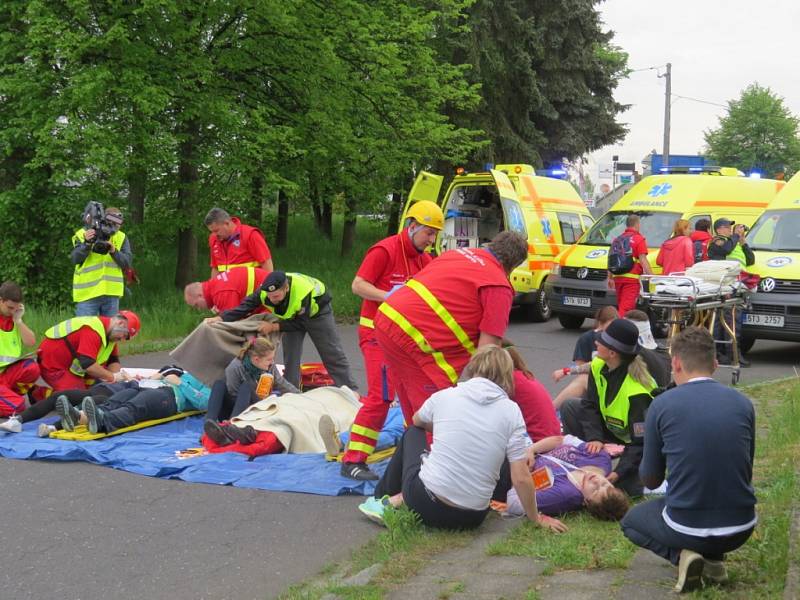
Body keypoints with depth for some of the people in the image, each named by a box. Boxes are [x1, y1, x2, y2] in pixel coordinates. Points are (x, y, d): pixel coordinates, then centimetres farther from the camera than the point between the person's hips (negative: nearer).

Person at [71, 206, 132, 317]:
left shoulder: (121, 238, 7)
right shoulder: (83, 234, -1)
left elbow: (127, 263, -3)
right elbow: (75, 259, -11)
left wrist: (114, 251, -21)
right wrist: (87, 243, -27)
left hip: (111, 294, 3)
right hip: (87, 294, -3)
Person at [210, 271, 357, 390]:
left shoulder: (304, 291, -45)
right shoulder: (264, 291, -32)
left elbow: (300, 323, -34)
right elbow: (244, 307, -24)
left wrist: (274, 327, -37)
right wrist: (220, 319, -36)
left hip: (317, 311, -4)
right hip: (292, 316, 4)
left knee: (332, 355, 3)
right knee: (290, 357, -4)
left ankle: (351, 392, 12)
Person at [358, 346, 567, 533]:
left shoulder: (444, 396, 0)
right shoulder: (511, 411, -5)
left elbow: (417, 421, 24)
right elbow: (521, 478, -8)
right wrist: (536, 518, 7)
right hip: (472, 519, -2)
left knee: (412, 434, 27)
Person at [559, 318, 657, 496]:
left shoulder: (637, 393, -35)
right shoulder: (598, 367, -15)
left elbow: (641, 442, -32)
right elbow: (590, 405, -10)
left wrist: (619, 472, -37)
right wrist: (594, 438, -26)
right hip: (614, 428, 7)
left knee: (625, 486, -27)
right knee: (570, 407, -7)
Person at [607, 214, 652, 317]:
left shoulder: (617, 239, 16)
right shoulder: (639, 239, -4)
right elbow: (643, 260, -12)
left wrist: (610, 278, 28)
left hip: (618, 278, 7)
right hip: (632, 279, -7)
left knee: (621, 307, 16)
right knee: (626, 307, -12)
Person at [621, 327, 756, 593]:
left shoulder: (662, 405, -8)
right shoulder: (743, 403, 0)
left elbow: (650, 480, 3)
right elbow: (745, 472, 14)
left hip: (688, 528, -3)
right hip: (741, 530, 4)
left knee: (630, 522, 29)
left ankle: (682, 555, 1)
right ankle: (713, 558, 11)